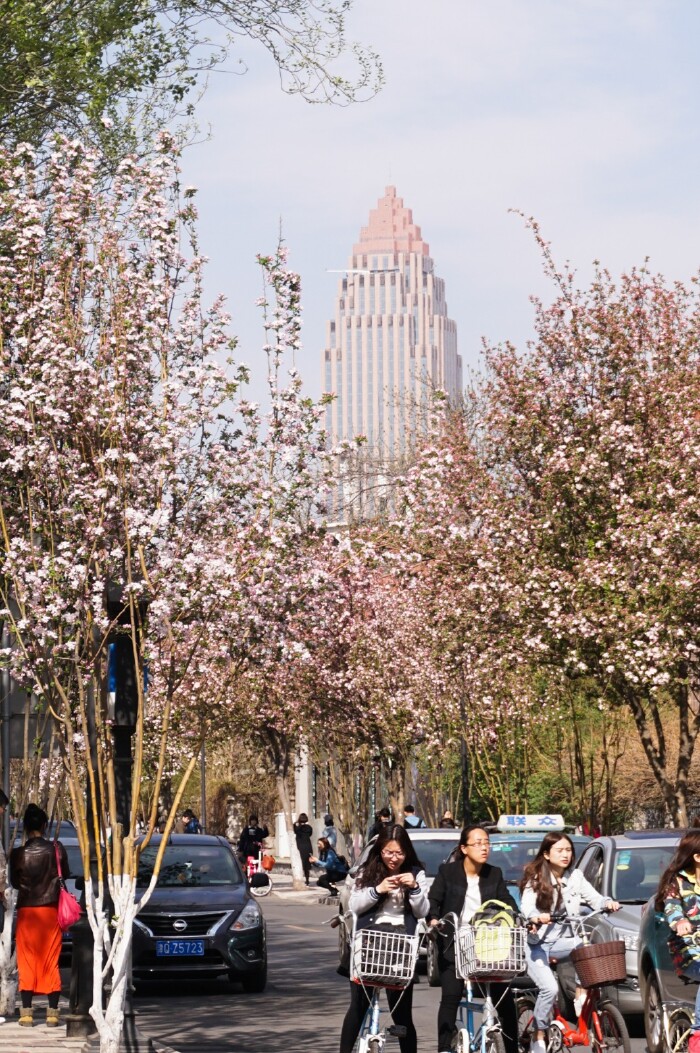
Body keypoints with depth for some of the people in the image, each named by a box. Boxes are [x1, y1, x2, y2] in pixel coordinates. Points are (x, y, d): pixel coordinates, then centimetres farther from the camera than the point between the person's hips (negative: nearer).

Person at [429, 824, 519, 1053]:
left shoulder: (495, 875, 7)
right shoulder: (447, 871, -2)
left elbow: (507, 902, 1)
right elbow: (434, 900, -5)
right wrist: (433, 919, -25)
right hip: (453, 944, -3)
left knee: (504, 997, 2)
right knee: (450, 997, -8)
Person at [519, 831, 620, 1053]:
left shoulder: (575, 877, 4)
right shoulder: (535, 878, -7)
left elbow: (593, 897, -4)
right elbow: (526, 906, -22)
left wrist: (607, 903, -27)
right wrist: (536, 917, -44)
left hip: (561, 941, 4)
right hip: (536, 944, -4)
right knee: (549, 988, -22)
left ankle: (580, 997, -16)